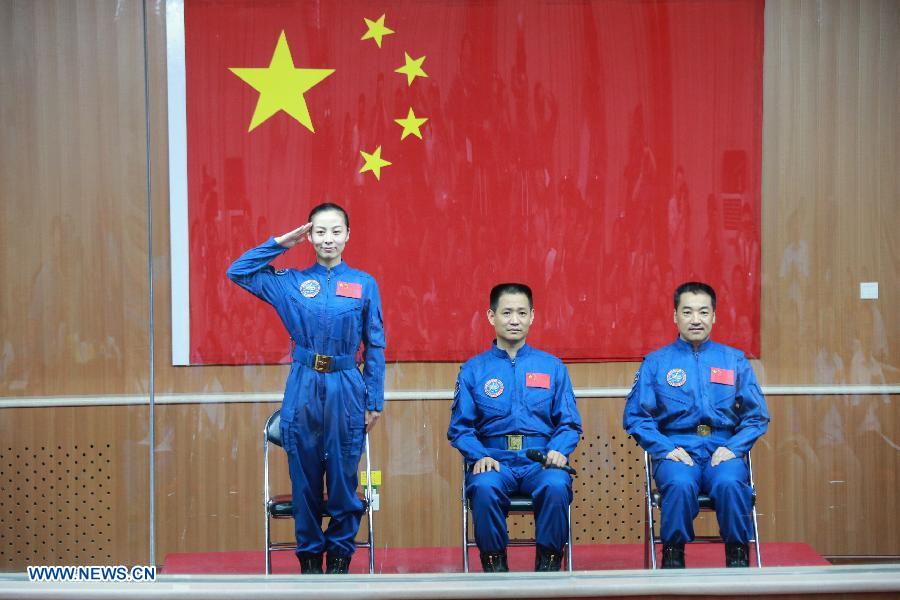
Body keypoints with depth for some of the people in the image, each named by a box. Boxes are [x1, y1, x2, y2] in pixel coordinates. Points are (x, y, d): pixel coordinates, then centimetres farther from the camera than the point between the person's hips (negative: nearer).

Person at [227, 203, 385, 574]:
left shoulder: (364, 284, 4)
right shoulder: (290, 281, 7)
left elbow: (375, 348, 6)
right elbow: (237, 272, 9)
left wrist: (374, 401, 3)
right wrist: (280, 244, 5)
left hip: (346, 390, -1)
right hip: (303, 389, 1)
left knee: (344, 477, 4)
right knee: (305, 478, 6)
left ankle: (340, 555, 16)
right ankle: (309, 555, 17)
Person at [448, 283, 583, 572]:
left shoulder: (552, 366, 14)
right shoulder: (473, 369, 12)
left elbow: (569, 423, 11)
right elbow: (460, 427, 6)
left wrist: (558, 450, -10)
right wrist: (479, 456, -12)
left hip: (540, 461, 0)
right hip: (495, 460, 0)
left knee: (556, 485, -34)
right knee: (484, 487, -35)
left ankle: (549, 560, -12)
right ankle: (494, 560, -13)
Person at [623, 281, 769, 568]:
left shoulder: (735, 361, 14)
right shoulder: (655, 362, 11)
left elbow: (757, 416, 12)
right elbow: (635, 416, 5)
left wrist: (732, 448, -5)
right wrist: (665, 448, -9)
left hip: (723, 451, 1)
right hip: (676, 452, -1)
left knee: (730, 483, -34)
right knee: (680, 484, -35)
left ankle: (737, 556, -16)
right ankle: (672, 555, -17)